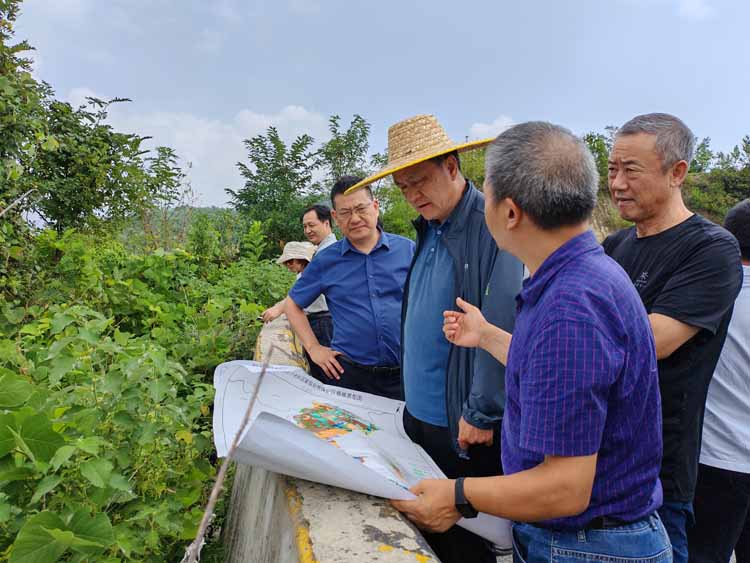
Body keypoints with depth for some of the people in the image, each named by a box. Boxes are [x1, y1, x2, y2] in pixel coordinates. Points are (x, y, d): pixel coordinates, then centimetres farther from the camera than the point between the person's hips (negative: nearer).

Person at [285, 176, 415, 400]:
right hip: (349, 373, 0)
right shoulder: (325, 261, 2)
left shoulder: (408, 250, 1)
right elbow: (293, 305, 12)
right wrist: (313, 348, 4)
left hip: (406, 372, 0)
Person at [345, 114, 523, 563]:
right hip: (419, 414, 8)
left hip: (464, 426, -8)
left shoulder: (493, 226, -18)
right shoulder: (429, 230, 9)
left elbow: (503, 329, -23)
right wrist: (413, 395, 16)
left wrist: (482, 415, -18)